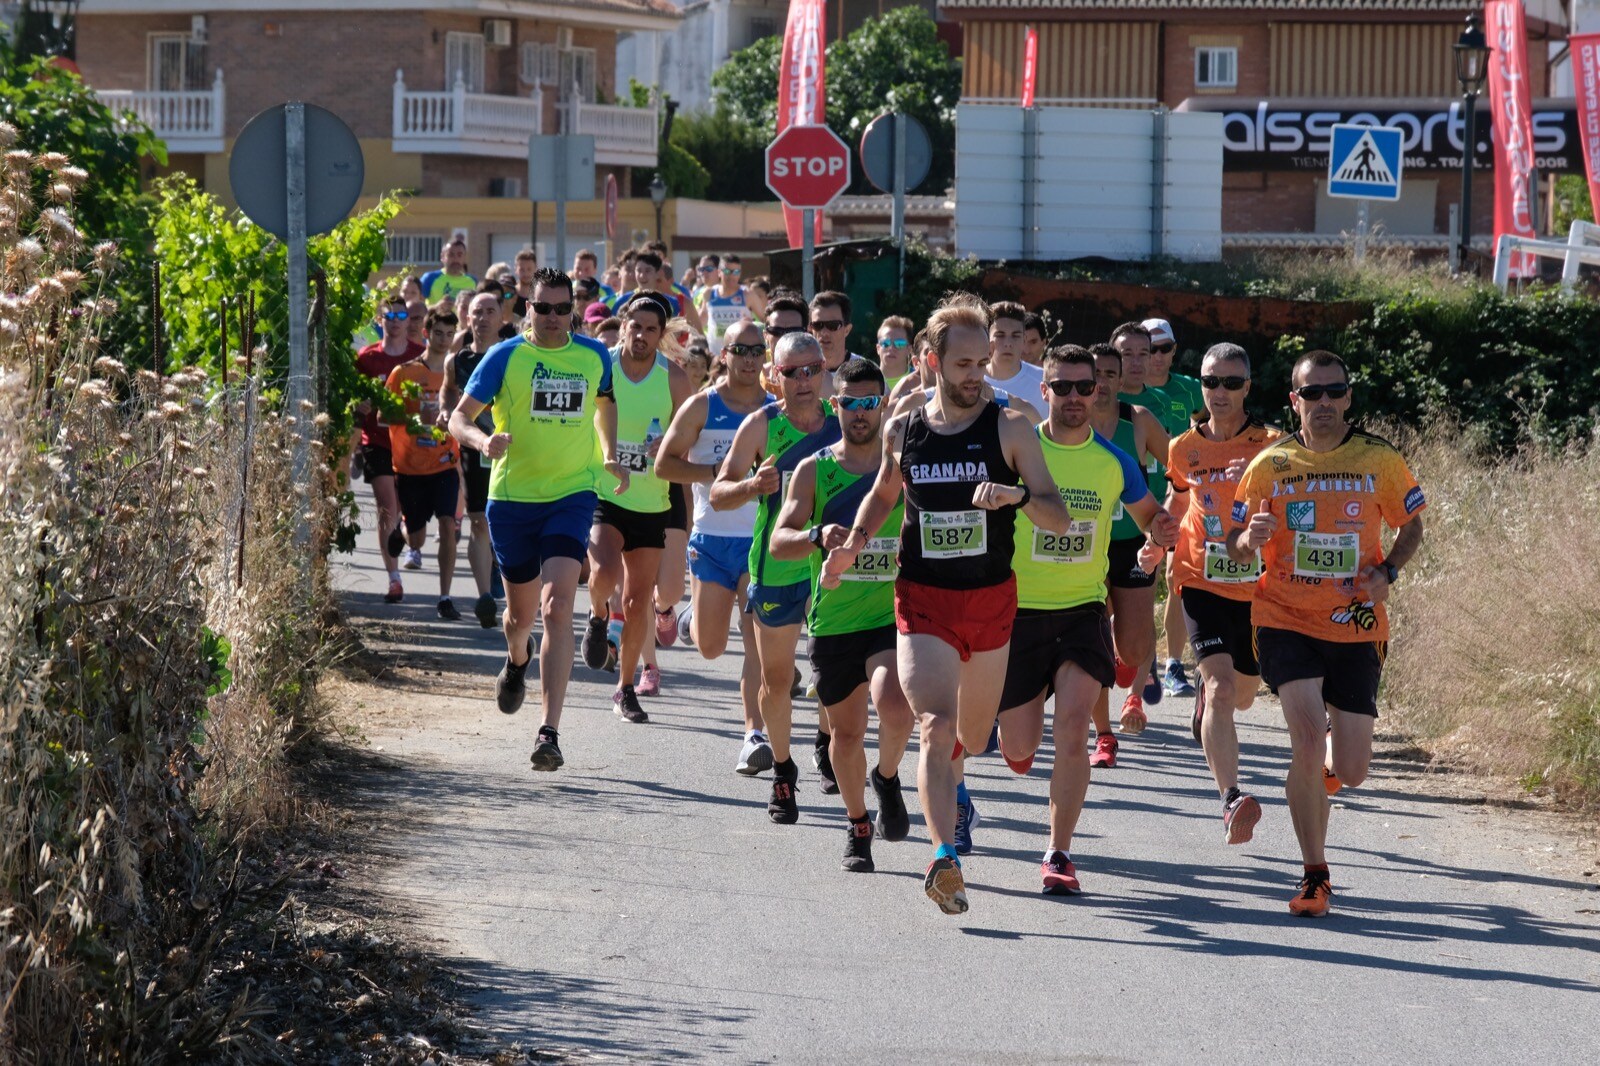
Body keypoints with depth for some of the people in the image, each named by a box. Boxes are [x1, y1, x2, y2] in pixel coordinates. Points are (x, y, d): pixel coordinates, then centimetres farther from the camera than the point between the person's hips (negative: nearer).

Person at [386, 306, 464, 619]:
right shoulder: (404, 372, -3)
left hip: (444, 465, 0)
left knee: (447, 524, -19)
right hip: (410, 466, 0)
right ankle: (414, 550, 50)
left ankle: (445, 597, -15)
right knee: (415, 535, 10)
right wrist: (413, 421, -19)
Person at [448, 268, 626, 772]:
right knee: (521, 611, 15)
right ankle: (517, 659, 55)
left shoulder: (595, 356, 4)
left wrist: (609, 455, 13)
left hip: (572, 495, 0)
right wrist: (483, 440, -28)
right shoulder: (505, 357, -4)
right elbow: (459, 417, -6)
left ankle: (550, 731, -21)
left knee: (557, 608, -18)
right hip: (511, 498, 0)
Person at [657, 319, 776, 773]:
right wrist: (718, 471, -15)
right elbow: (664, 463, -3)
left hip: (762, 539, 1)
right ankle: (694, 617, 39)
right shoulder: (702, 406, -1)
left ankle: (756, 733, -11)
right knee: (710, 646, 4)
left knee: (758, 641, -11)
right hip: (712, 537, 0)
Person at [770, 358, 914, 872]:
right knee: (846, 732, 10)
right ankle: (857, 825, 32)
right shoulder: (813, 471, 1)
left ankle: (887, 777, 7)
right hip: (832, 621, 1)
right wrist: (817, 536, -26)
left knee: (894, 708, -25)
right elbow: (779, 541, -6)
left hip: (892, 615, -1)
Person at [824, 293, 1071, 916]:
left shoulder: (1009, 429, -5)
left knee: (972, 737, 19)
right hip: (923, 602, -1)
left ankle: (947, 780, 55)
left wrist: (1018, 494, -29)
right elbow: (884, 493, 23)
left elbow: (1059, 519, -9)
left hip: (992, 601, 1)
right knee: (937, 727, -20)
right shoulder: (903, 431, 2)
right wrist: (855, 543, 6)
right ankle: (944, 858, -28)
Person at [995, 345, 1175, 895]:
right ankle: (1015, 730, 44)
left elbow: (1148, 515, 16)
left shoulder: (1115, 462, 1)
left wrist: (1163, 526, -6)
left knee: (1072, 730, -17)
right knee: (1020, 749, 5)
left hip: (1083, 609, 1)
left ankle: (1058, 854, -10)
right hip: (1017, 609, 0)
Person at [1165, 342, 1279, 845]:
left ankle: (1206, 693, 58)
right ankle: (1231, 800, -29)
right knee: (1221, 688, -22)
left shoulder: (1271, 446, -6)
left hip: (1256, 587, 1)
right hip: (1202, 583, -1)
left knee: (1242, 695, 19)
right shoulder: (1184, 449, 3)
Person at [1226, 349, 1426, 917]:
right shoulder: (1269, 465, 0)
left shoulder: (1379, 461, -1)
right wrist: (1250, 538, -17)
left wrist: (1388, 572, -6)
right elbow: (1237, 549, 7)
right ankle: (1315, 875, -5)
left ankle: (1324, 764, 42)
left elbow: (1411, 526, 13)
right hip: (1286, 622, -1)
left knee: (1350, 772, 1)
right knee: (1308, 738, -20)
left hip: (1356, 628, 1)